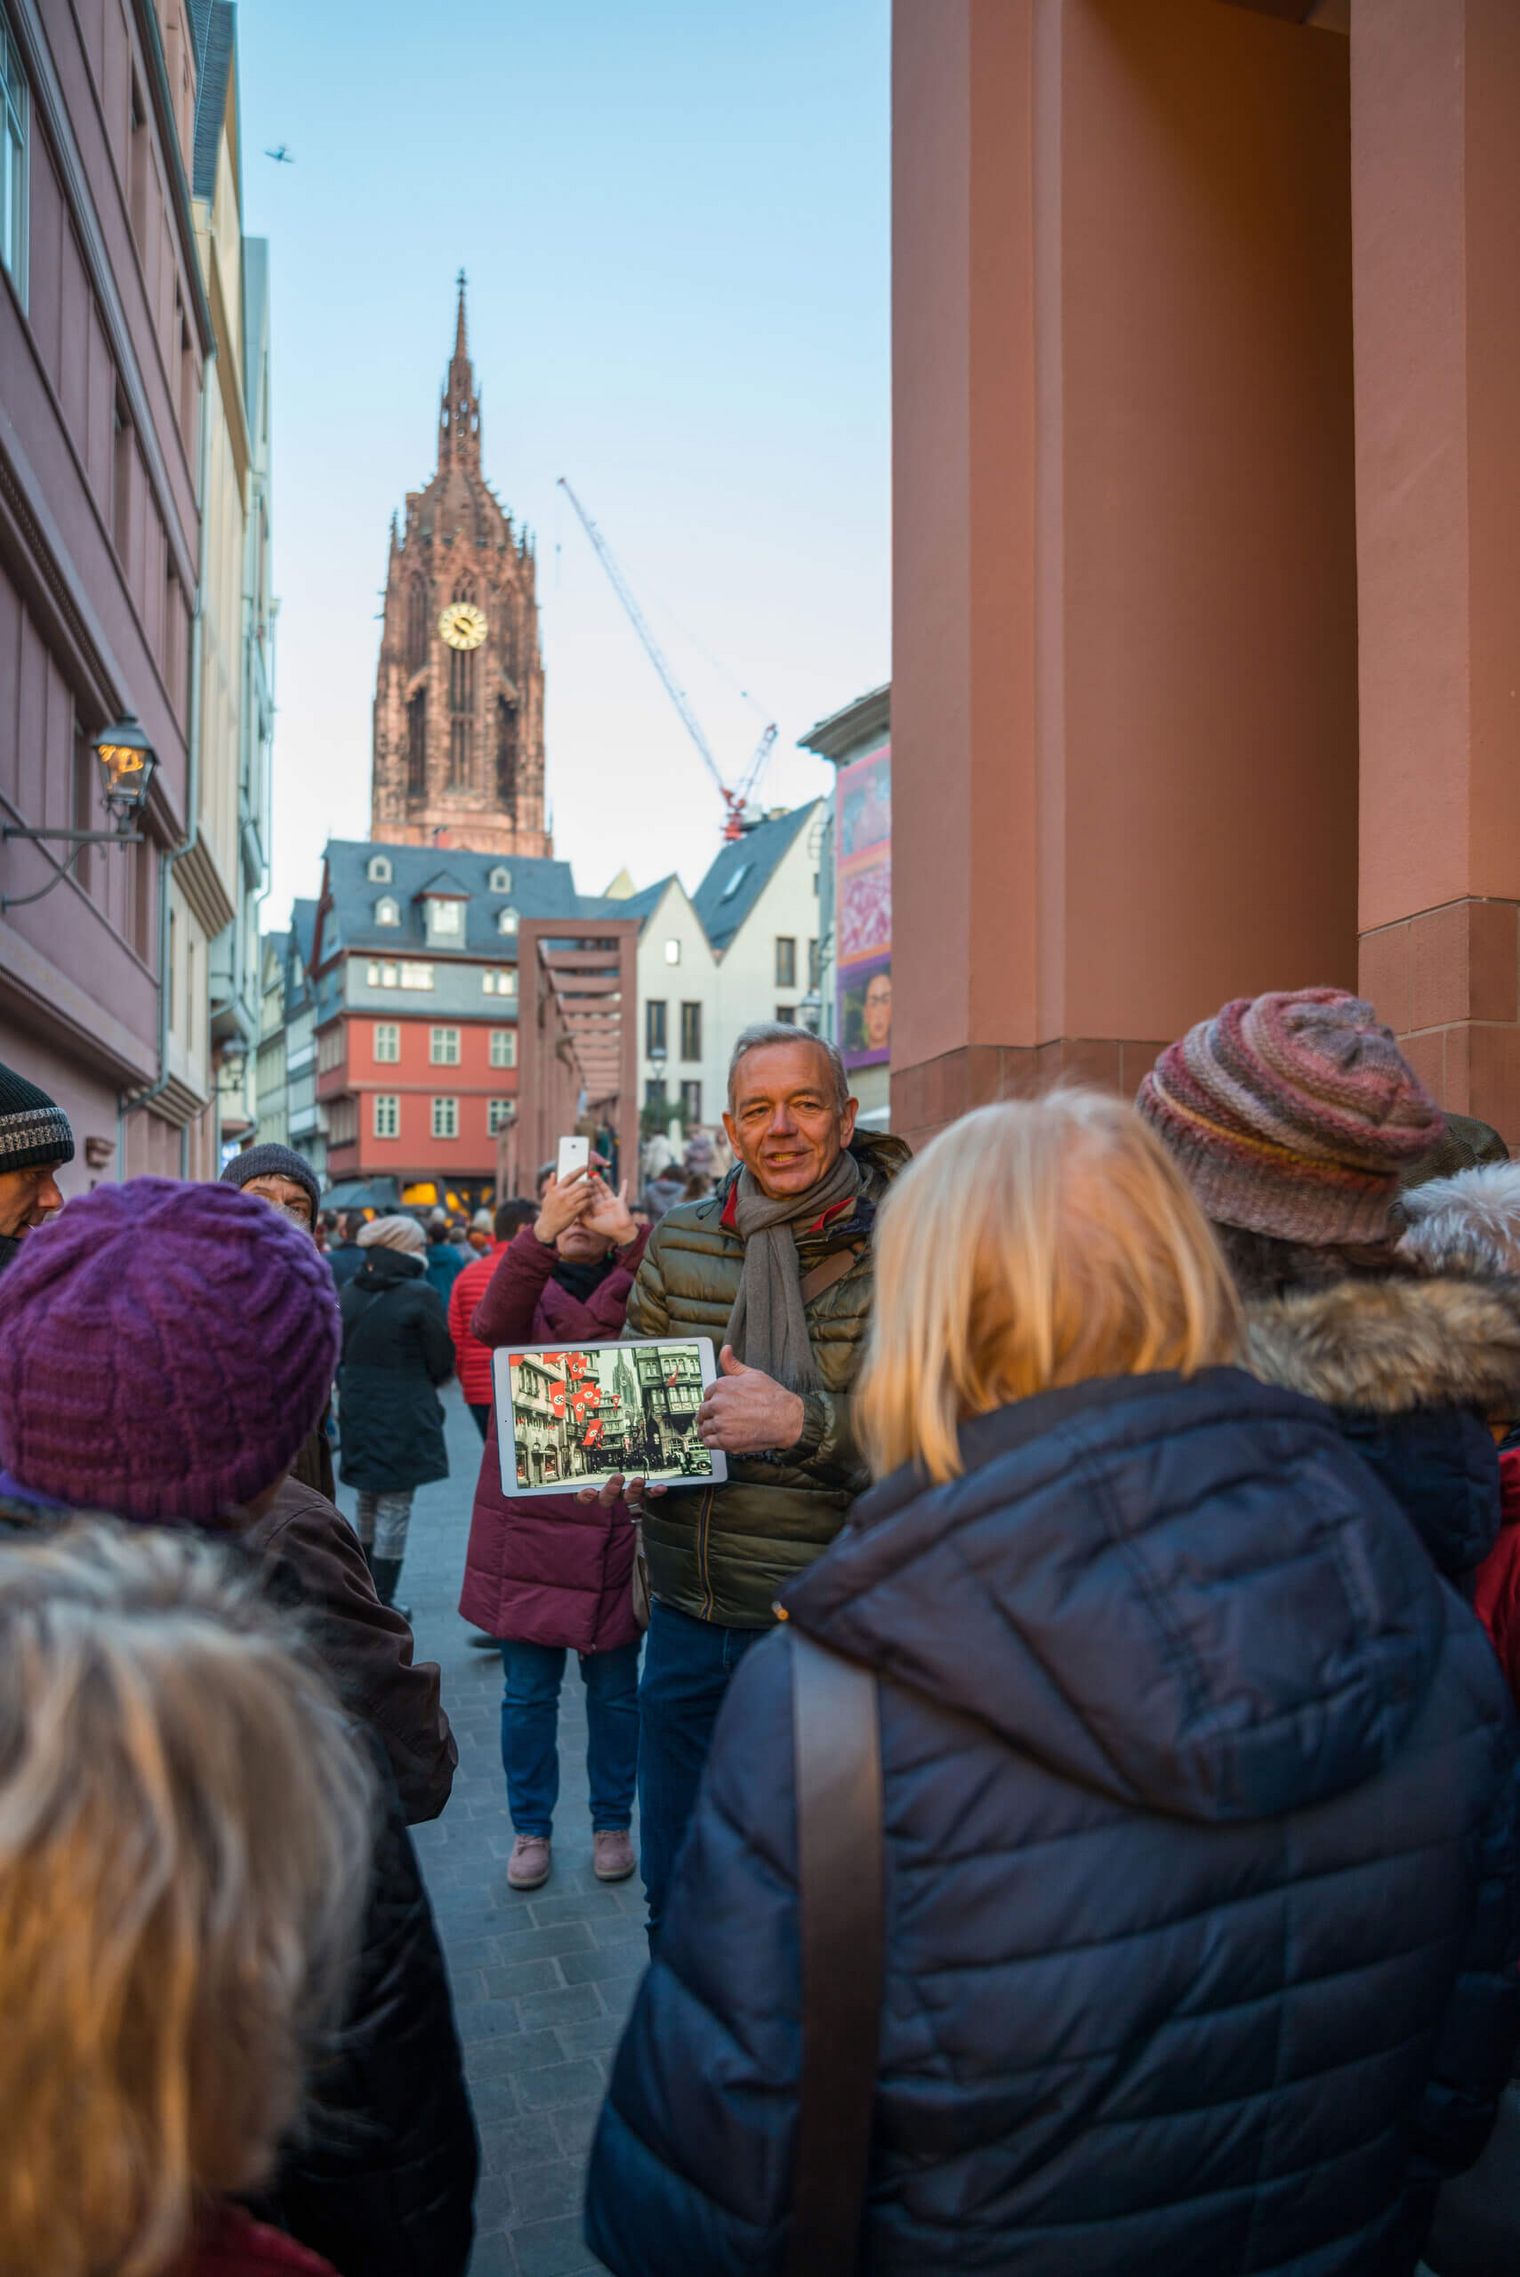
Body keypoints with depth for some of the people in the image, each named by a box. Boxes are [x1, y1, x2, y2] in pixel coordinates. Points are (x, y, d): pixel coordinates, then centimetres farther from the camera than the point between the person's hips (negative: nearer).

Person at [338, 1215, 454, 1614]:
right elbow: (442, 1363, -9)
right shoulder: (420, 1296, -15)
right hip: (403, 1416, -6)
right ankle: (381, 1604, 9)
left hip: (357, 1411, 6)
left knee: (368, 1501, 21)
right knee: (395, 1508, 3)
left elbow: (341, 1353, 9)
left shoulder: (351, 1292, 1)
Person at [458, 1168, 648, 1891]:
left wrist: (631, 1237, -30)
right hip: (527, 1524, 0)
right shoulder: (527, 1286, 1)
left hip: (614, 1524, 0)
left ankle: (612, 1822, 31)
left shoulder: (634, 1289, 3)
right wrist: (542, 1233, -36)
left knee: (614, 1689, 13)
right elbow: (491, 1325, -22)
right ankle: (531, 1828, 29)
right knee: (528, 1691, 10)